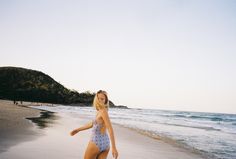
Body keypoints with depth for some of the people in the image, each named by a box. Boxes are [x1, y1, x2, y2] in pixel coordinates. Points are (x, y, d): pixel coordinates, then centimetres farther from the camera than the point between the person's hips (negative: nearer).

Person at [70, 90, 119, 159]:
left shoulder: (103, 111, -16)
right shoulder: (99, 111, 11)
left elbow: (110, 129, -22)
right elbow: (92, 123, 24)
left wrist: (114, 148, -26)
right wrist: (78, 130, 32)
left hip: (96, 142, -8)